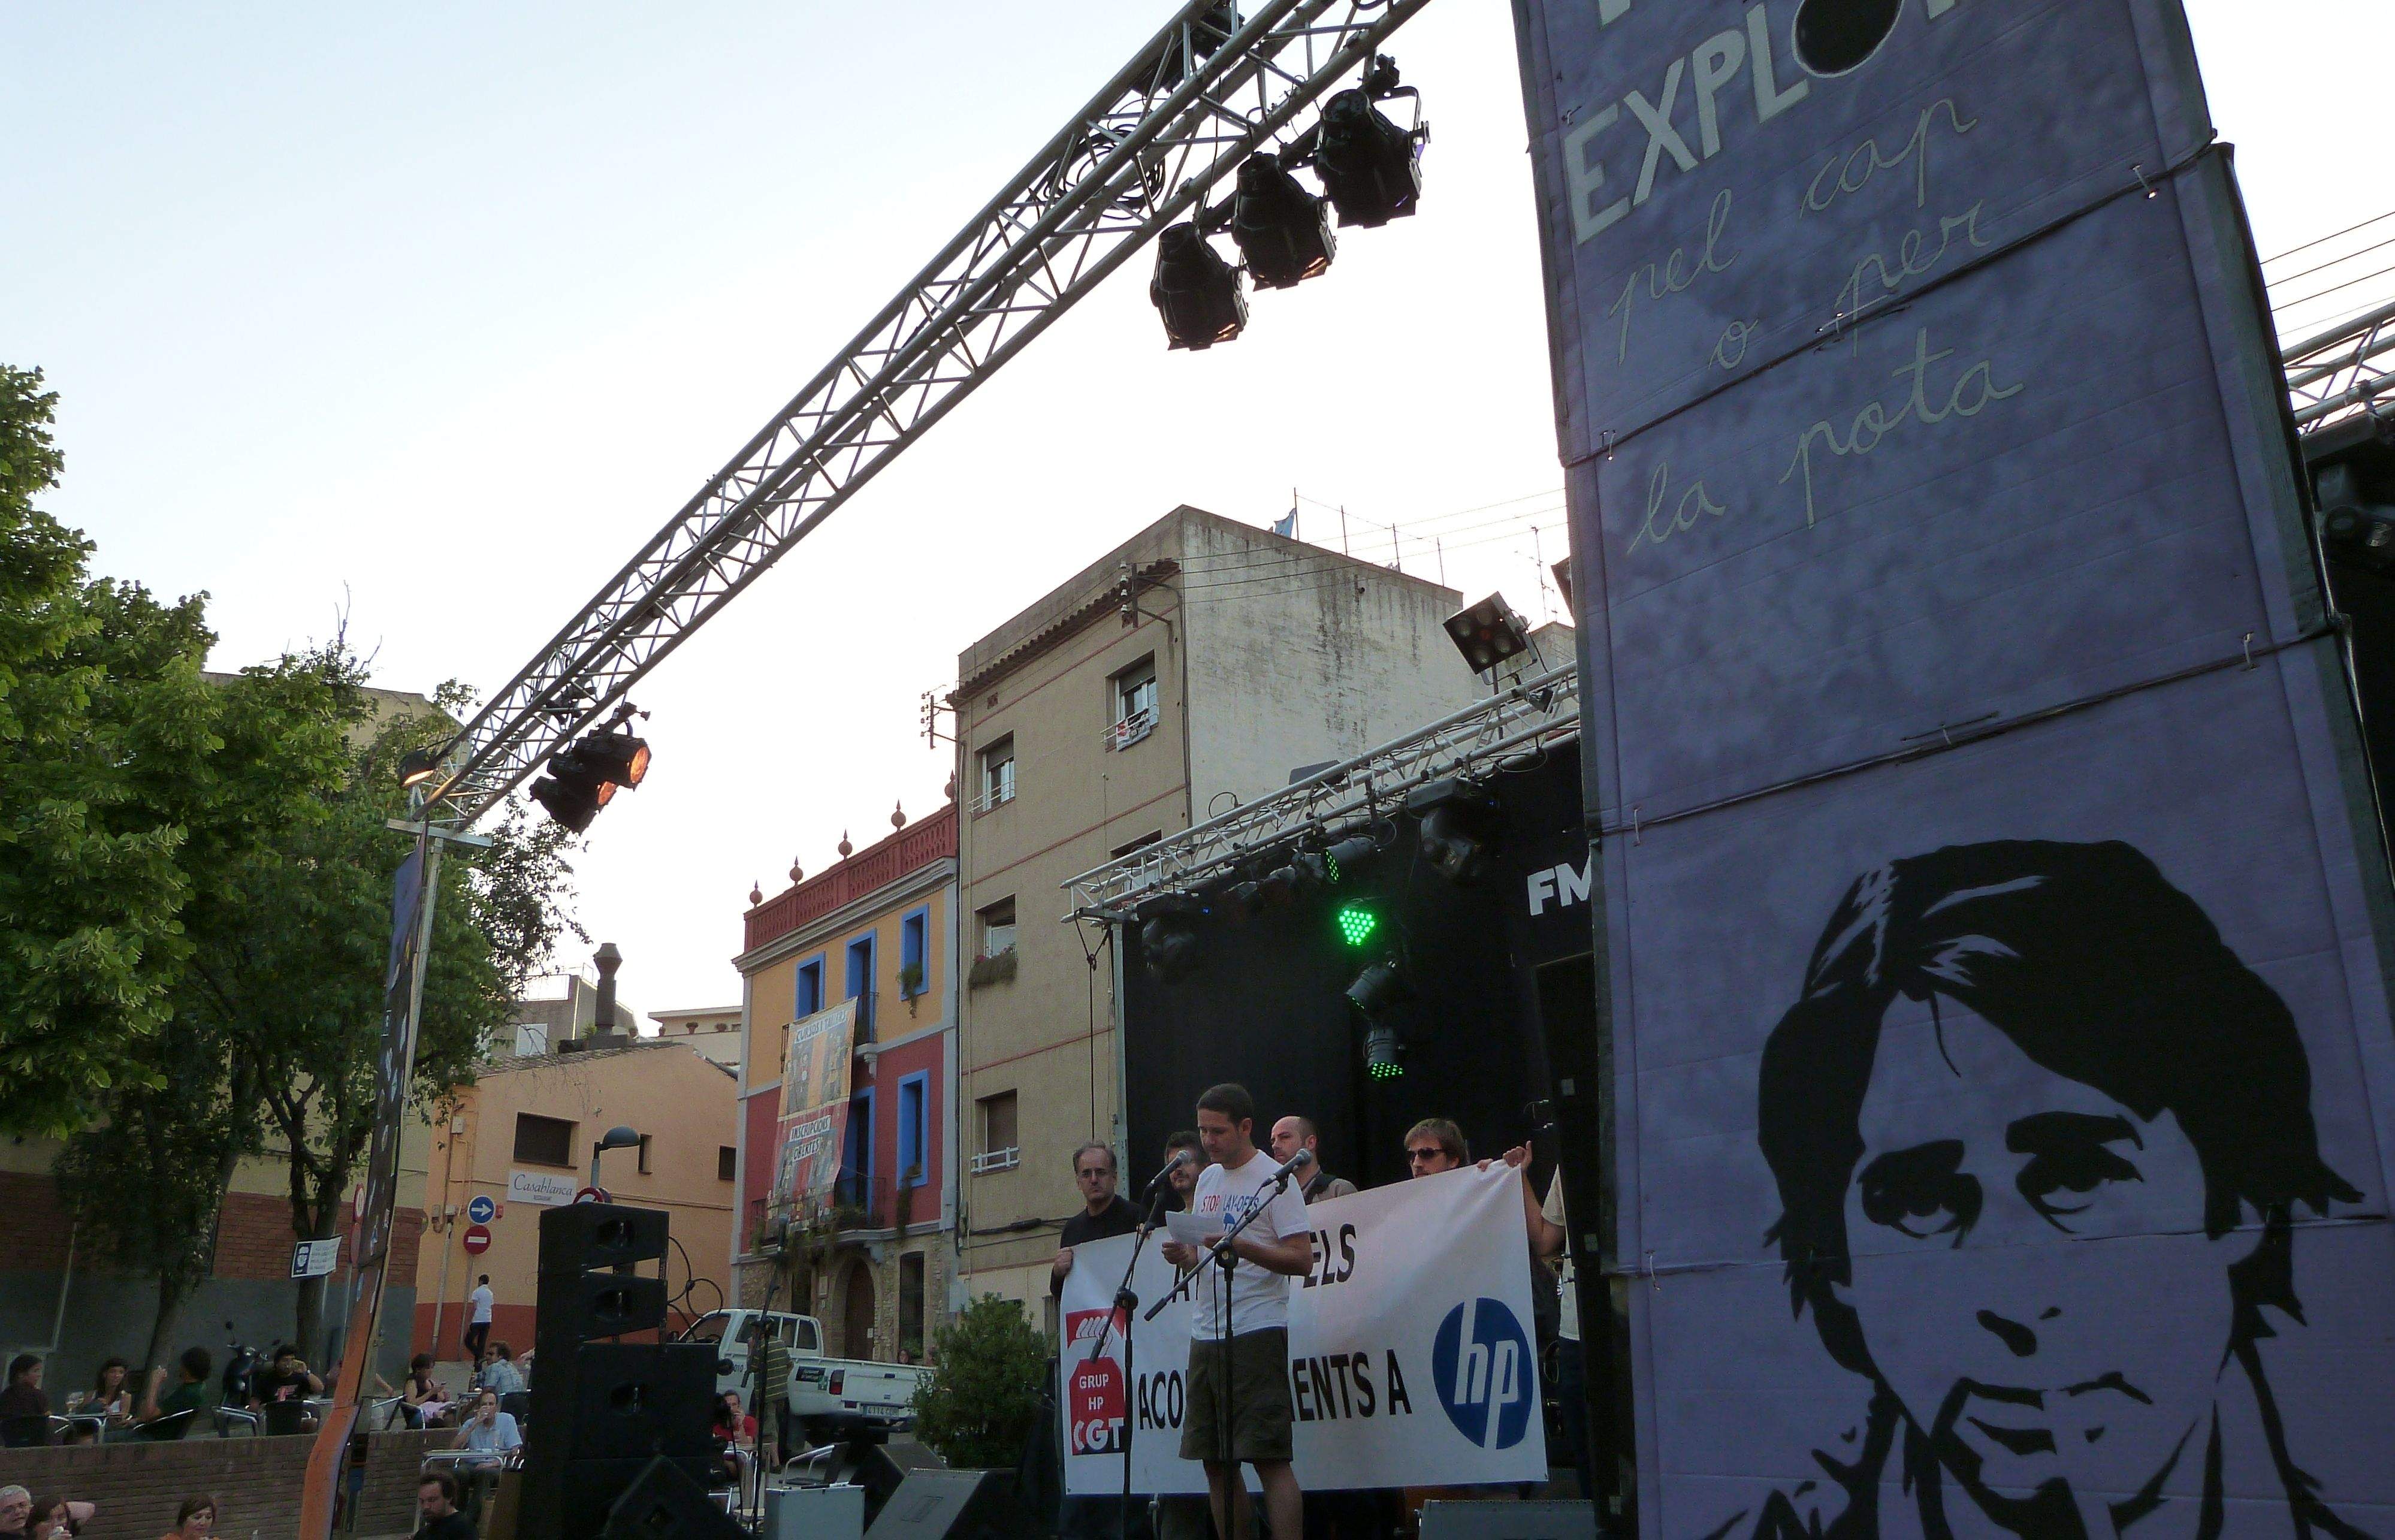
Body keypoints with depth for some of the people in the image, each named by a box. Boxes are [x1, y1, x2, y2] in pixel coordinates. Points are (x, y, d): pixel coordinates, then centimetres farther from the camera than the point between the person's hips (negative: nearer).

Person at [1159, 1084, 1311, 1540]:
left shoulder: (1274, 1179, -6)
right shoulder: (1207, 1179, 17)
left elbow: (1302, 1260, -12)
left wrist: (1242, 1247, -24)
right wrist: (1183, 1254, 0)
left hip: (1256, 1332, -8)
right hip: (1205, 1334, 8)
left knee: (1269, 1458, -10)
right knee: (1216, 1461, 10)